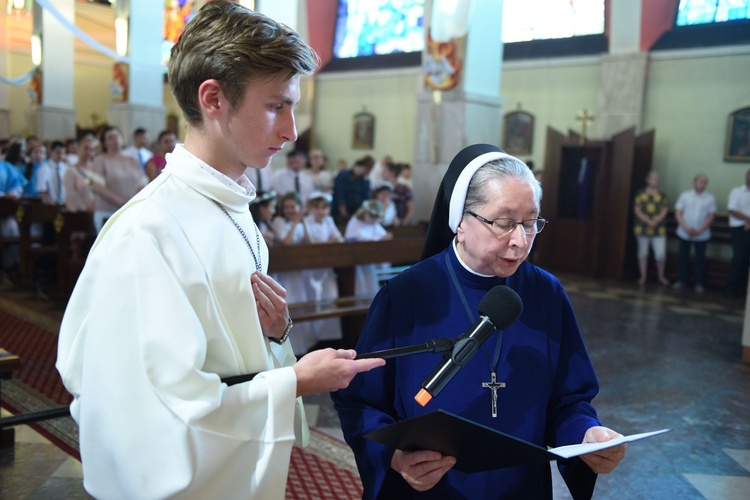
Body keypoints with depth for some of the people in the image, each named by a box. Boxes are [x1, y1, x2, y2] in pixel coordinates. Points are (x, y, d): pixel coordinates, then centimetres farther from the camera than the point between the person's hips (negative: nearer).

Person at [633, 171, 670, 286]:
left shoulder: (662, 196, 7)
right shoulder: (640, 194, 3)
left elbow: (664, 211, 0)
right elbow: (637, 210, -4)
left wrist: (655, 221, -17)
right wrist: (648, 221, -16)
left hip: (659, 230, 0)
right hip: (642, 228, 0)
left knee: (661, 254, -4)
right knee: (643, 253, 7)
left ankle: (661, 276, 15)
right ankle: (643, 276, 17)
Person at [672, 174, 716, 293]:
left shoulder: (710, 198, -1)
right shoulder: (684, 195, 0)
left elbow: (711, 216, -2)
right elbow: (678, 213, -1)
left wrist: (699, 230, -12)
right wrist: (686, 228, -12)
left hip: (702, 235, 0)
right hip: (684, 233, 0)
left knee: (700, 258, 5)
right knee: (683, 257, 6)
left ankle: (698, 283, 11)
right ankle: (680, 280, 15)